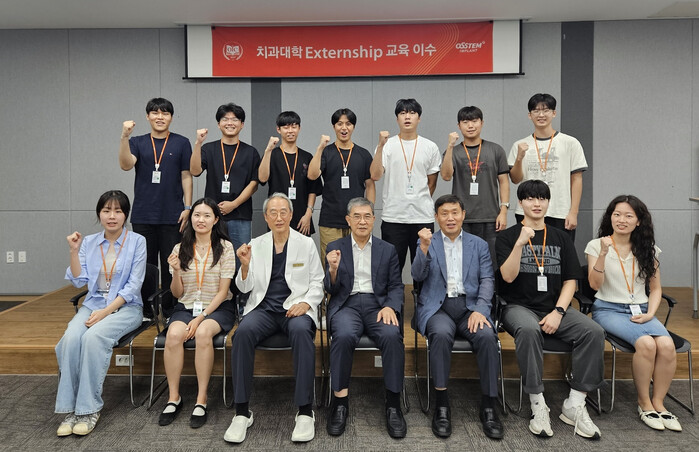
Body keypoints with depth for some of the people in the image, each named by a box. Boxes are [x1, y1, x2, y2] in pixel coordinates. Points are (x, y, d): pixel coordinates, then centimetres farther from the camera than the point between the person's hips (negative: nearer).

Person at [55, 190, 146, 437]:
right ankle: (69, 409, -18)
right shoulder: (89, 242, 9)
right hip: (93, 303, 4)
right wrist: (74, 251, -7)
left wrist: (106, 311, -16)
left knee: (94, 336, -31)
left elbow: (133, 286, -8)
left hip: (126, 306, -3)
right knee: (71, 337, -27)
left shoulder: (137, 242, -3)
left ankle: (89, 409, -21)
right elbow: (79, 281, 3)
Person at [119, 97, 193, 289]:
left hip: (172, 216, -1)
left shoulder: (181, 143, 5)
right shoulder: (137, 143, 8)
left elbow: (186, 176, 3)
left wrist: (187, 207, -4)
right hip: (143, 217, 1)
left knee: (171, 266, 5)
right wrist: (124, 137, -22)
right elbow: (126, 165, -10)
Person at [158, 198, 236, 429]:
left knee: (203, 333, -34)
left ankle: (201, 400, -21)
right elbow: (177, 294, 7)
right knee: (174, 335, -29)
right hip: (186, 307, 3)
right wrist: (176, 271, -12)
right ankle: (174, 397, -12)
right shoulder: (180, 249, 7)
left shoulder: (225, 247, -2)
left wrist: (201, 317, -15)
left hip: (217, 308, -2)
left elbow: (222, 291, -4)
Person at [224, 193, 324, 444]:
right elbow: (245, 287, 10)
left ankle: (305, 411, -27)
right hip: (263, 308, 2)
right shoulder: (256, 244, 11)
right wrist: (245, 265, -9)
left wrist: (306, 303, -12)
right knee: (243, 332, -30)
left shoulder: (306, 244, 7)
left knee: (301, 331, -35)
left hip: (296, 308, -1)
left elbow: (317, 283, 7)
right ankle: (242, 411, -20)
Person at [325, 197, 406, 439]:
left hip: (377, 304, 1)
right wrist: (333, 269, -14)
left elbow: (396, 286, 10)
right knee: (344, 336, -34)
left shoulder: (387, 249, 14)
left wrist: (390, 306, -12)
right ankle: (340, 401, -19)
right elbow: (331, 290, 7)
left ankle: (393, 405, -18)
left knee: (392, 336, -31)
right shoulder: (335, 247, 11)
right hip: (347, 304, -1)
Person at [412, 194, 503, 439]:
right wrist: (424, 248, -22)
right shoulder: (428, 243, 10)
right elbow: (418, 276, -3)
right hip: (437, 306, -1)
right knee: (441, 334, -34)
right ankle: (442, 405, -22)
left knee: (487, 336, -29)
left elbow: (487, 280, 4)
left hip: (470, 305, 1)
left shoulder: (479, 244, 13)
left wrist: (480, 309, -13)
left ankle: (488, 407, -16)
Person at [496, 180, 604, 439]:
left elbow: (570, 281, 9)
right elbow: (508, 276, -7)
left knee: (594, 331, -23)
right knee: (529, 329, -37)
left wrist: (558, 312, -7)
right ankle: (538, 405, -25)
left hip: (554, 308, 4)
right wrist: (520, 243, -18)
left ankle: (574, 405, -14)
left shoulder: (561, 238, 15)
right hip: (519, 306, -3)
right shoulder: (507, 237, 6)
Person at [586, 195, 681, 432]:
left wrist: (650, 314, -4)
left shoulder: (648, 250, 10)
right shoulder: (596, 245, 0)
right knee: (646, 343, -30)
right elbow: (595, 285, -10)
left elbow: (655, 289, 13)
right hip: (608, 309, -3)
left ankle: (658, 402, -7)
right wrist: (603, 254, -22)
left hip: (640, 310, 4)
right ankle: (644, 403, -9)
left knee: (667, 345, -27)